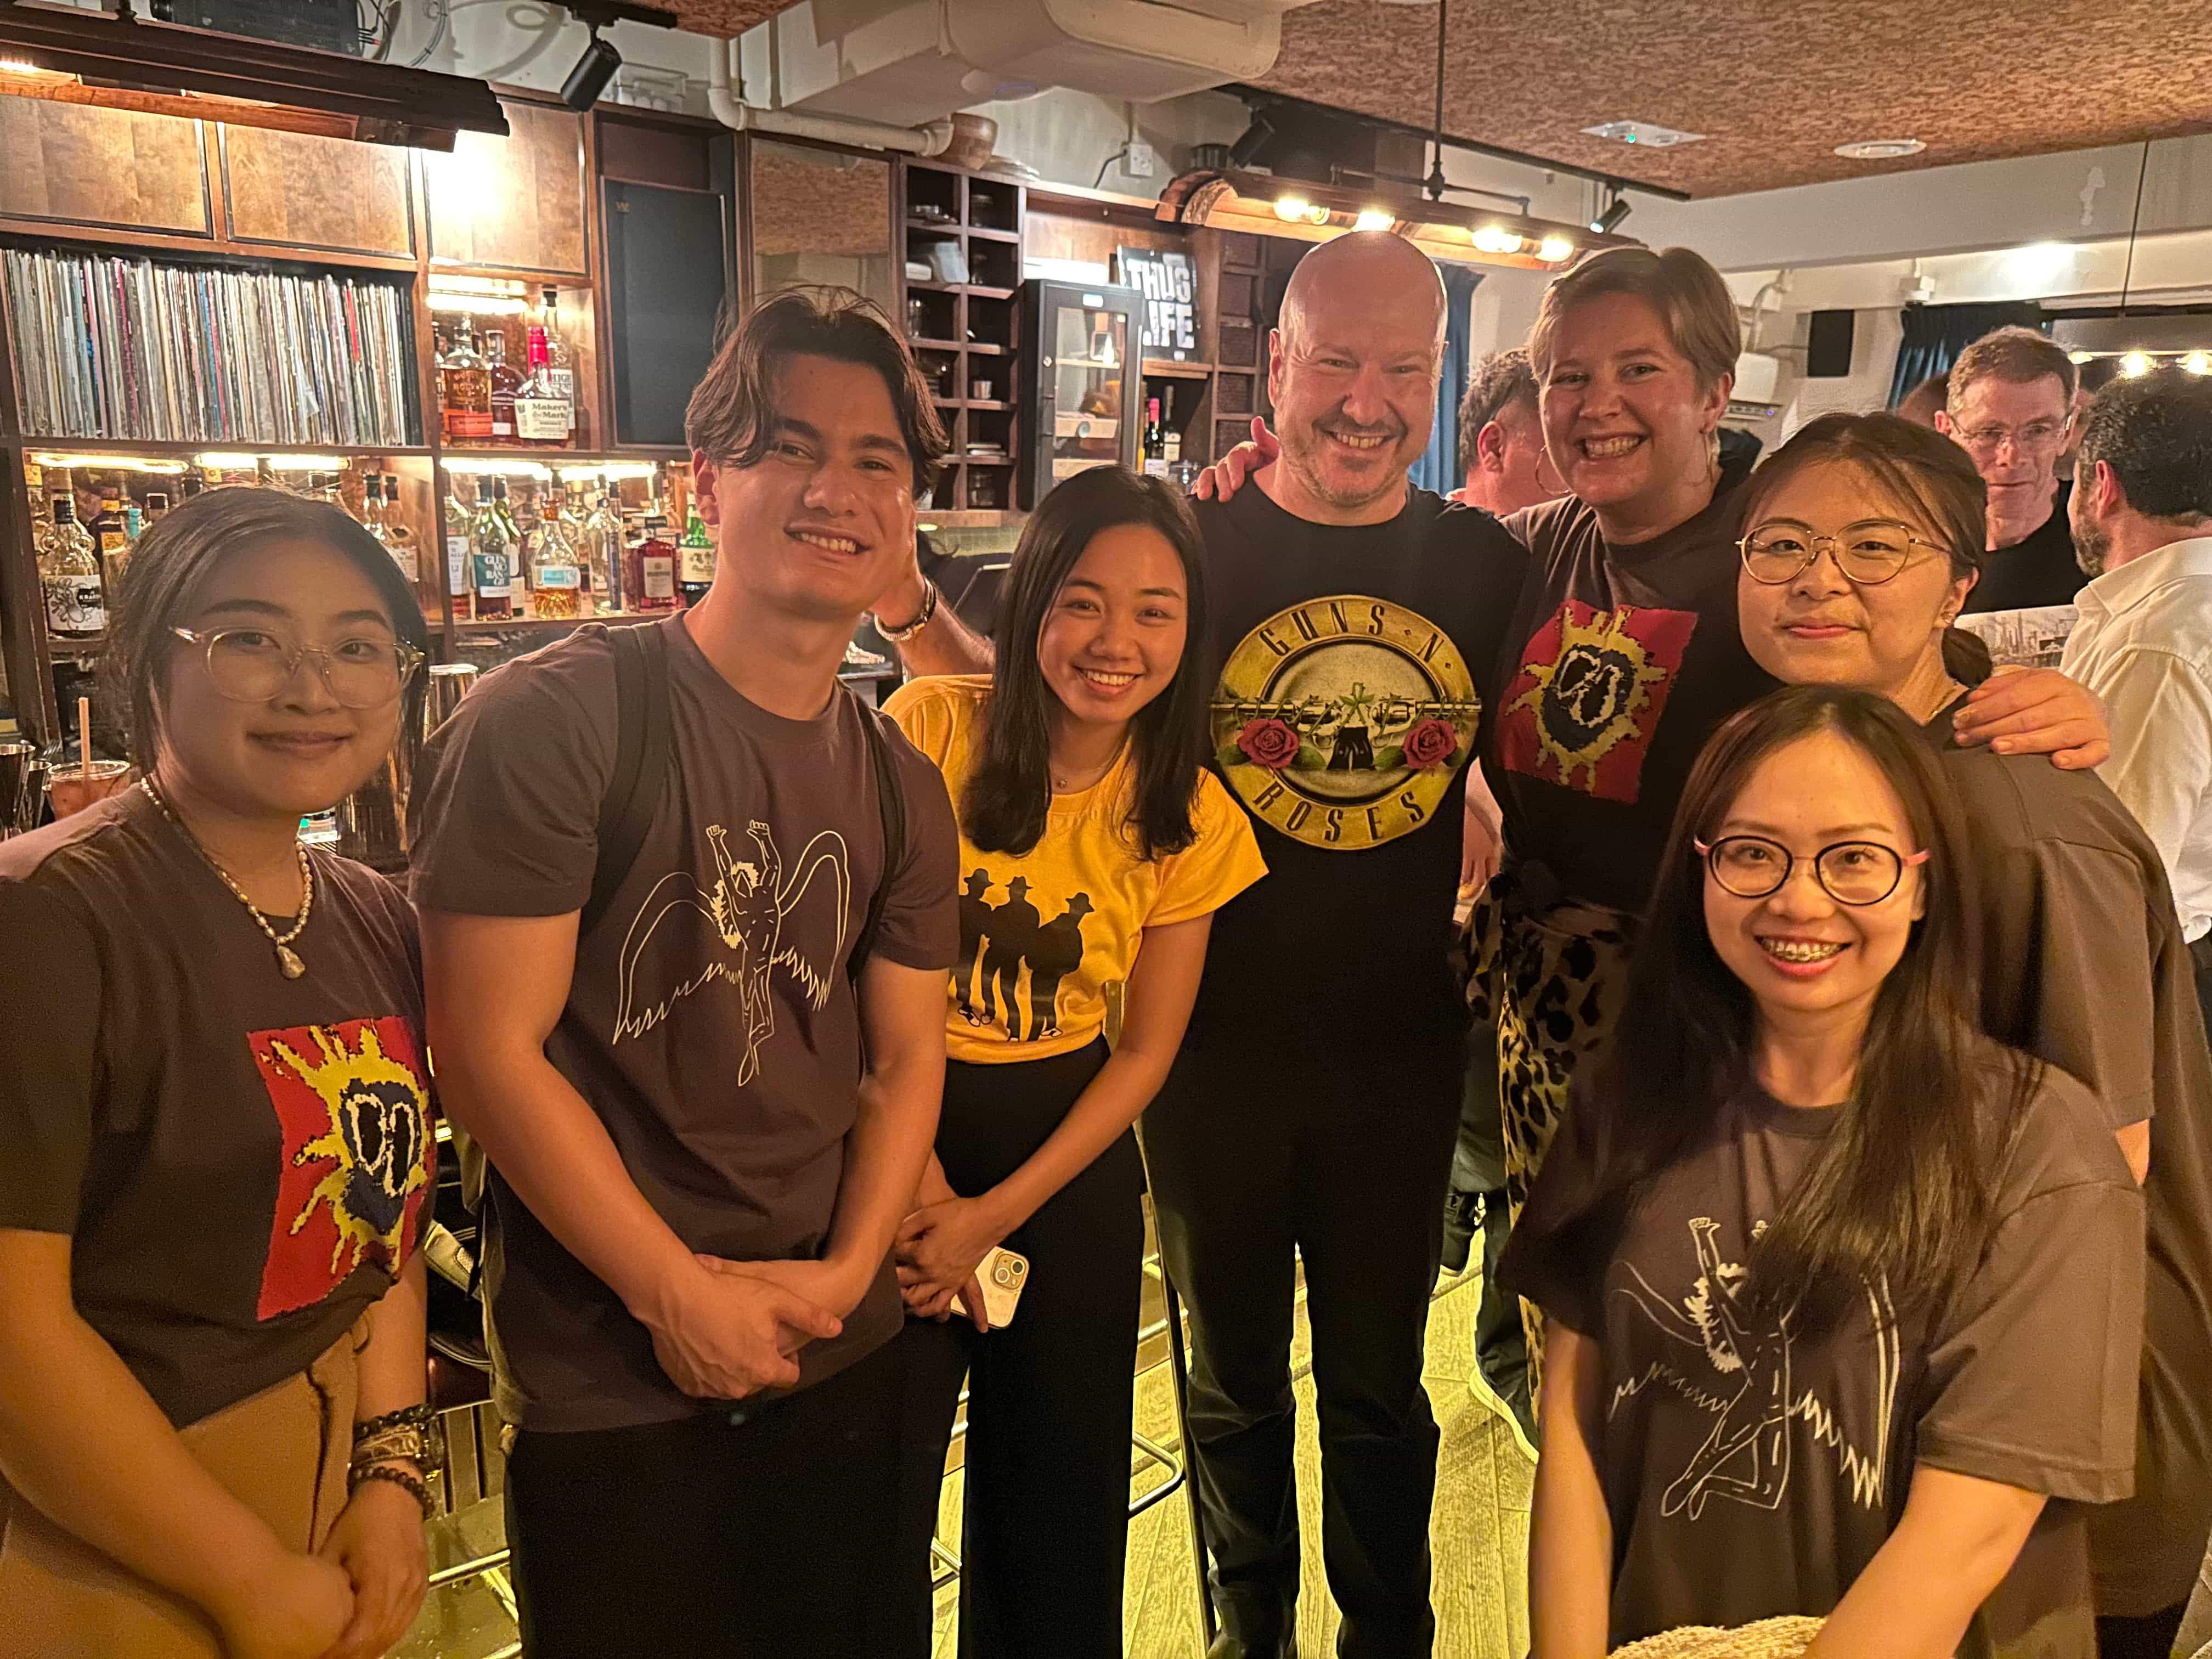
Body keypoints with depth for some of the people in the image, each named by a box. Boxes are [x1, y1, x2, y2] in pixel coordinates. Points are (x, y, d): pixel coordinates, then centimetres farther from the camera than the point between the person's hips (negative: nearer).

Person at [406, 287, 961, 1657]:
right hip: (610, 1381, -5)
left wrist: (847, 1271, -8)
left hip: (843, 1356, 6)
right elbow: (491, 1046, -16)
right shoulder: (557, 720, -15)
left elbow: (907, 1054, 6)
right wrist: (680, 1296, -14)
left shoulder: (901, 784, 4)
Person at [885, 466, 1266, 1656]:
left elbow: (1145, 1049, -1)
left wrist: (996, 1213, -8)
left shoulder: (1190, 819, -5)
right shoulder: (930, 730, -15)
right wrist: (916, 1173, -11)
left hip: (1068, 1155, 3)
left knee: (1058, 1493, 18)